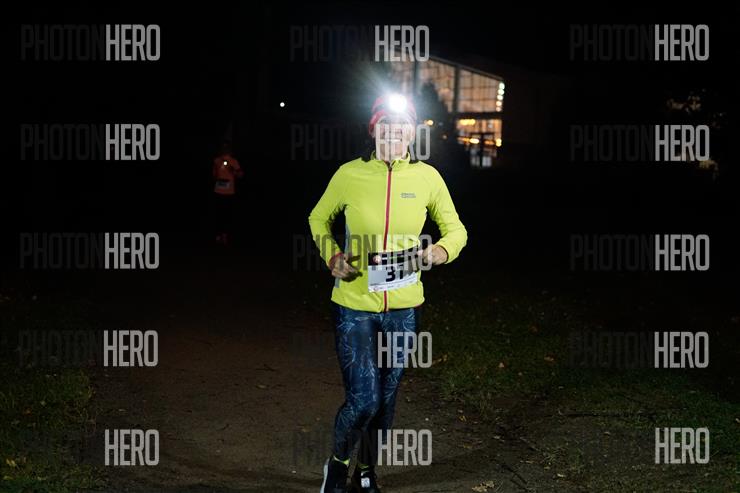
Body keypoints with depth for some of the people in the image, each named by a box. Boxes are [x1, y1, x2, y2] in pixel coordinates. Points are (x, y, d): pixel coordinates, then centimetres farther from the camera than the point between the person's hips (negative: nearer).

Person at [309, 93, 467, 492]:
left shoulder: (427, 177, -3)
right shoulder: (350, 174, -8)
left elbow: (456, 231, 8)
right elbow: (319, 219, 10)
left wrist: (440, 252, -14)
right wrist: (332, 257, -7)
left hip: (403, 308, 3)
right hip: (354, 306, -2)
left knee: (386, 398, 14)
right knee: (362, 400, -8)